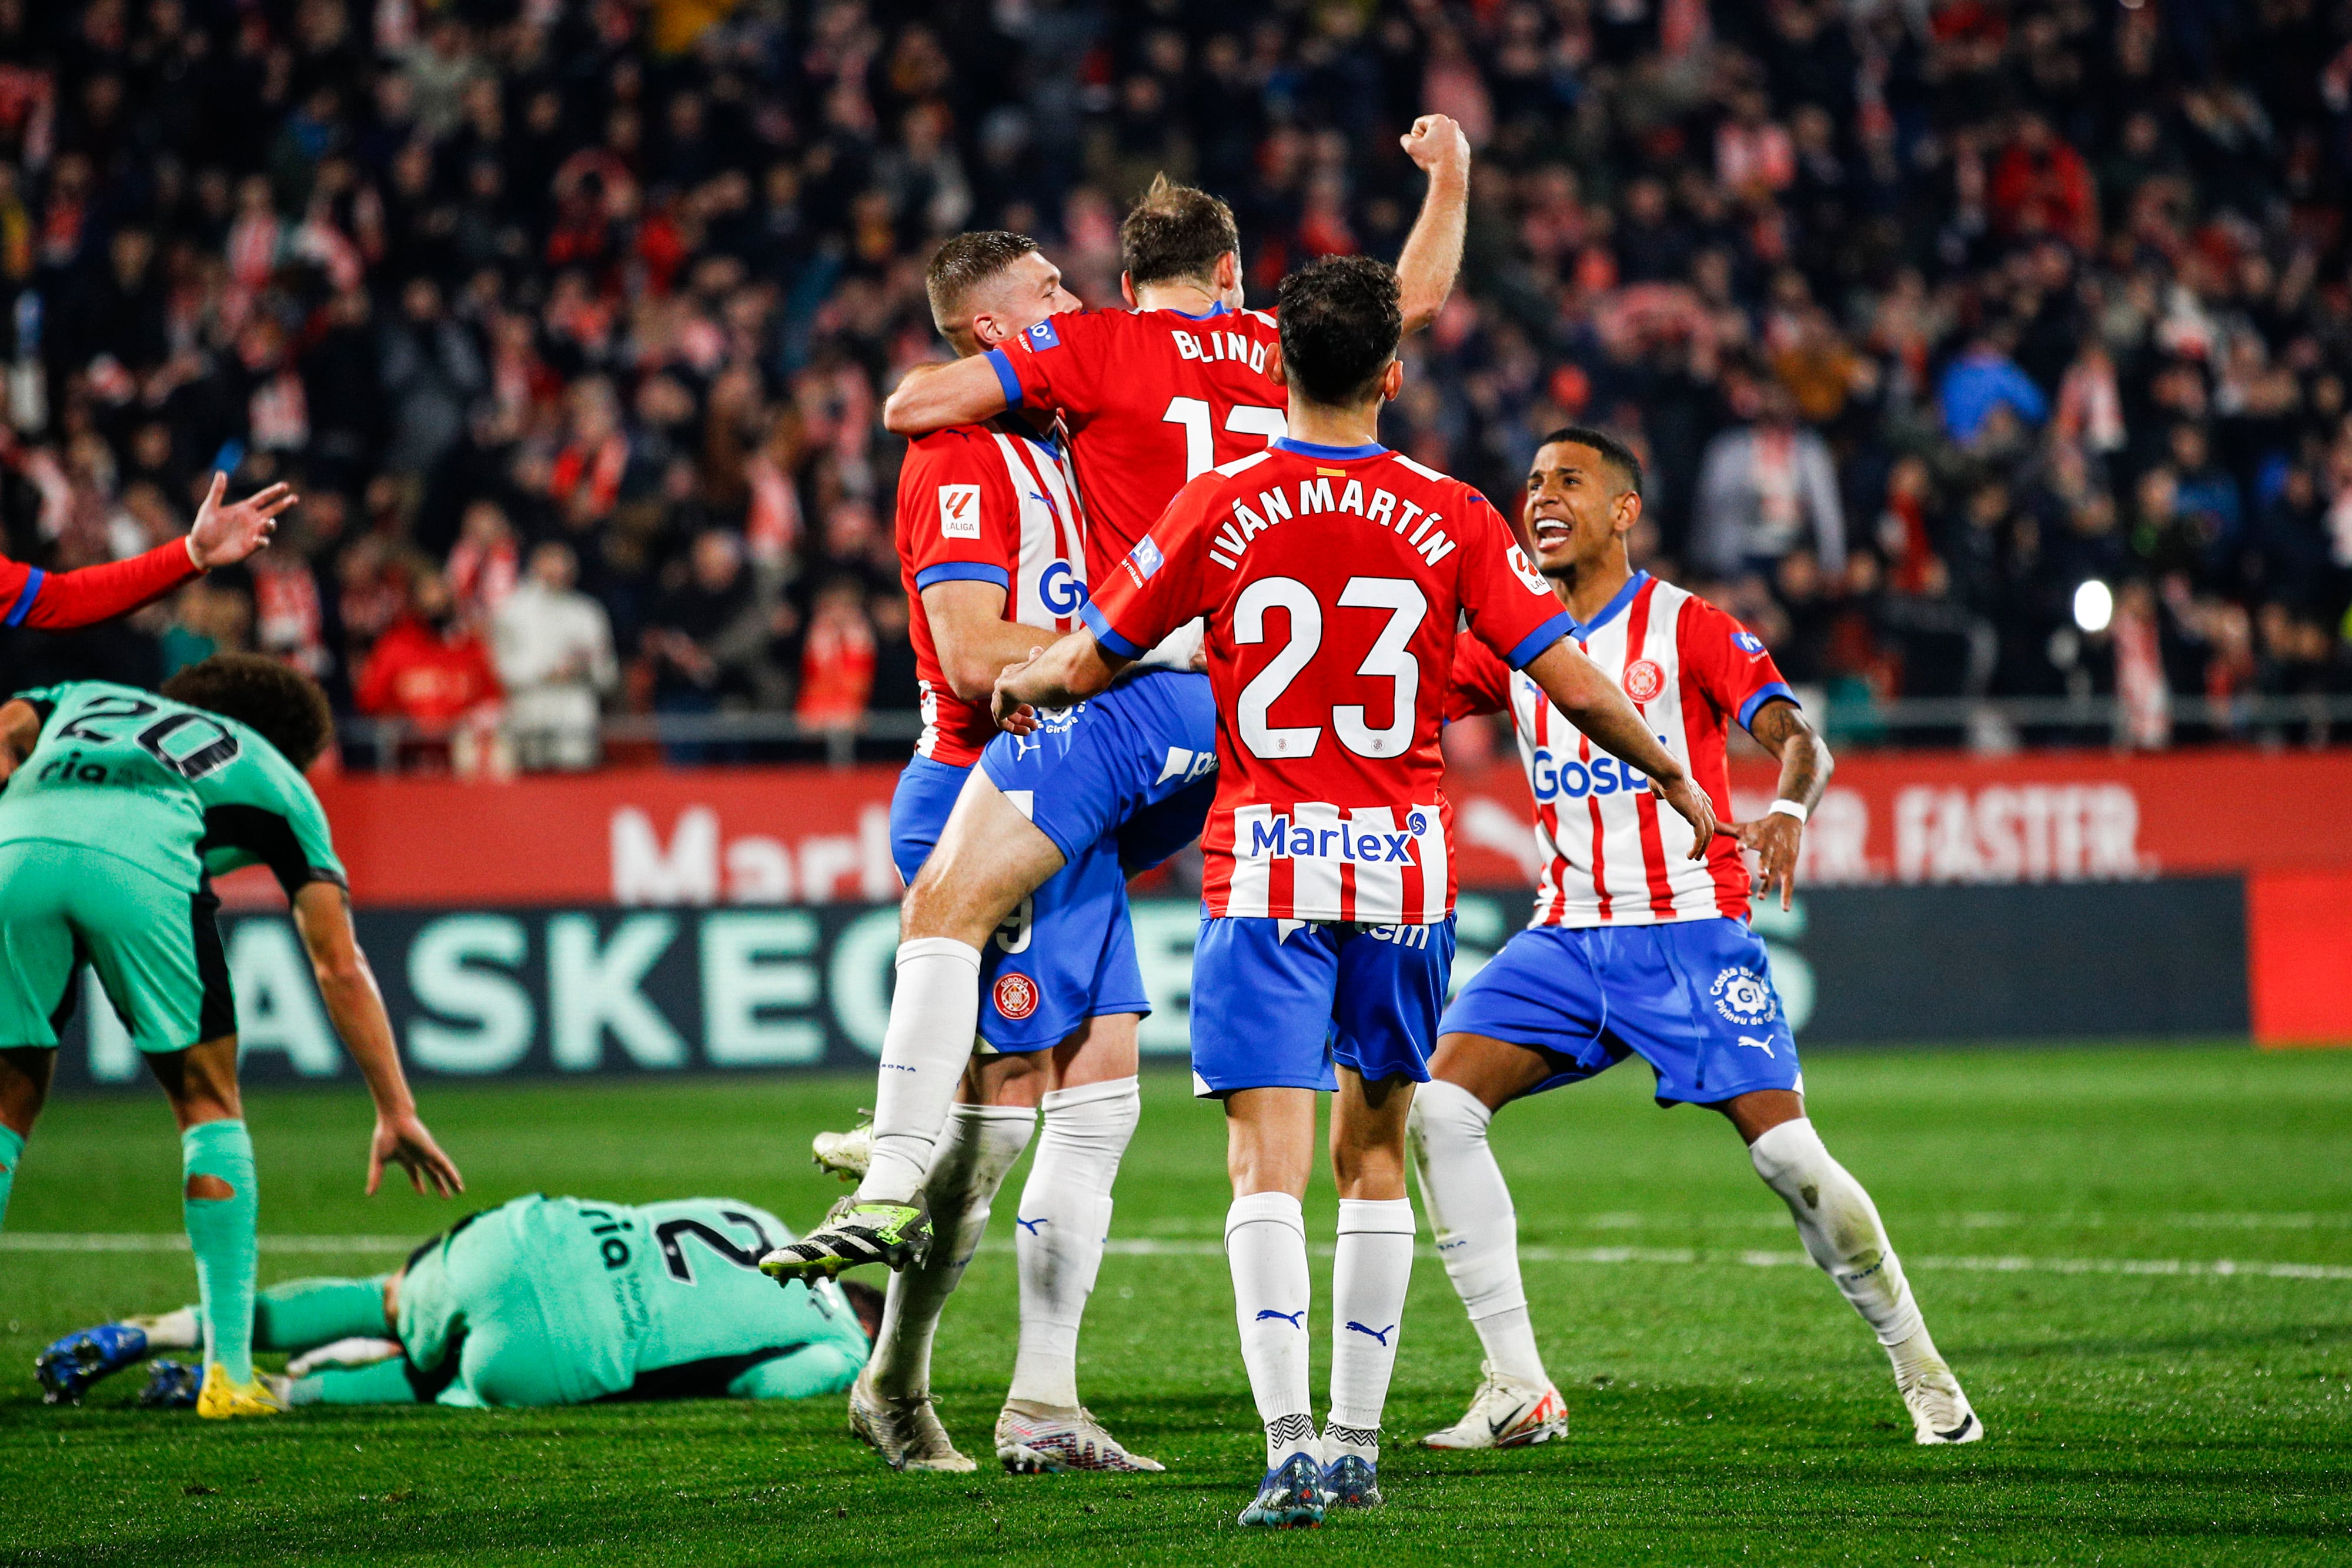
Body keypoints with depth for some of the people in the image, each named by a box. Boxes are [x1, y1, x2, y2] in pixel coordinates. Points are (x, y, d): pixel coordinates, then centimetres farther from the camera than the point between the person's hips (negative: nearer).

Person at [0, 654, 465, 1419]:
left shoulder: (85, 697, 43)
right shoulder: (274, 777, 35)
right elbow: (340, 966, 30)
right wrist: (397, 1113, 32)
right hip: (140, 862, -2)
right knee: (208, 1103, 17)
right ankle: (229, 1369, 11)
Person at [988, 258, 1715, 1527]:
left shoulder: (1218, 509, -3)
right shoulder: (1451, 519, -1)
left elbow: (1088, 662, 5)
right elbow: (1570, 680, -1)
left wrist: (1015, 685, 27)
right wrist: (1670, 775, 13)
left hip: (1265, 866, -2)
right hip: (1402, 872, 2)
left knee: (1267, 1163, -7)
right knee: (1372, 1155, 15)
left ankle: (1289, 1444, -21)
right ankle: (1355, 1442, 19)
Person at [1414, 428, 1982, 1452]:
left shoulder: (1686, 628, -5)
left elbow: (1798, 738, -16)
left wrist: (1788, 812, -36)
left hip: (1690, 933, -4)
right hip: (1566, 936, 5)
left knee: (1789, 1155, -13)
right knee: (1437, 1106, -15)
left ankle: (1922, 1372, 9)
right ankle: (1518, 1391, -11)